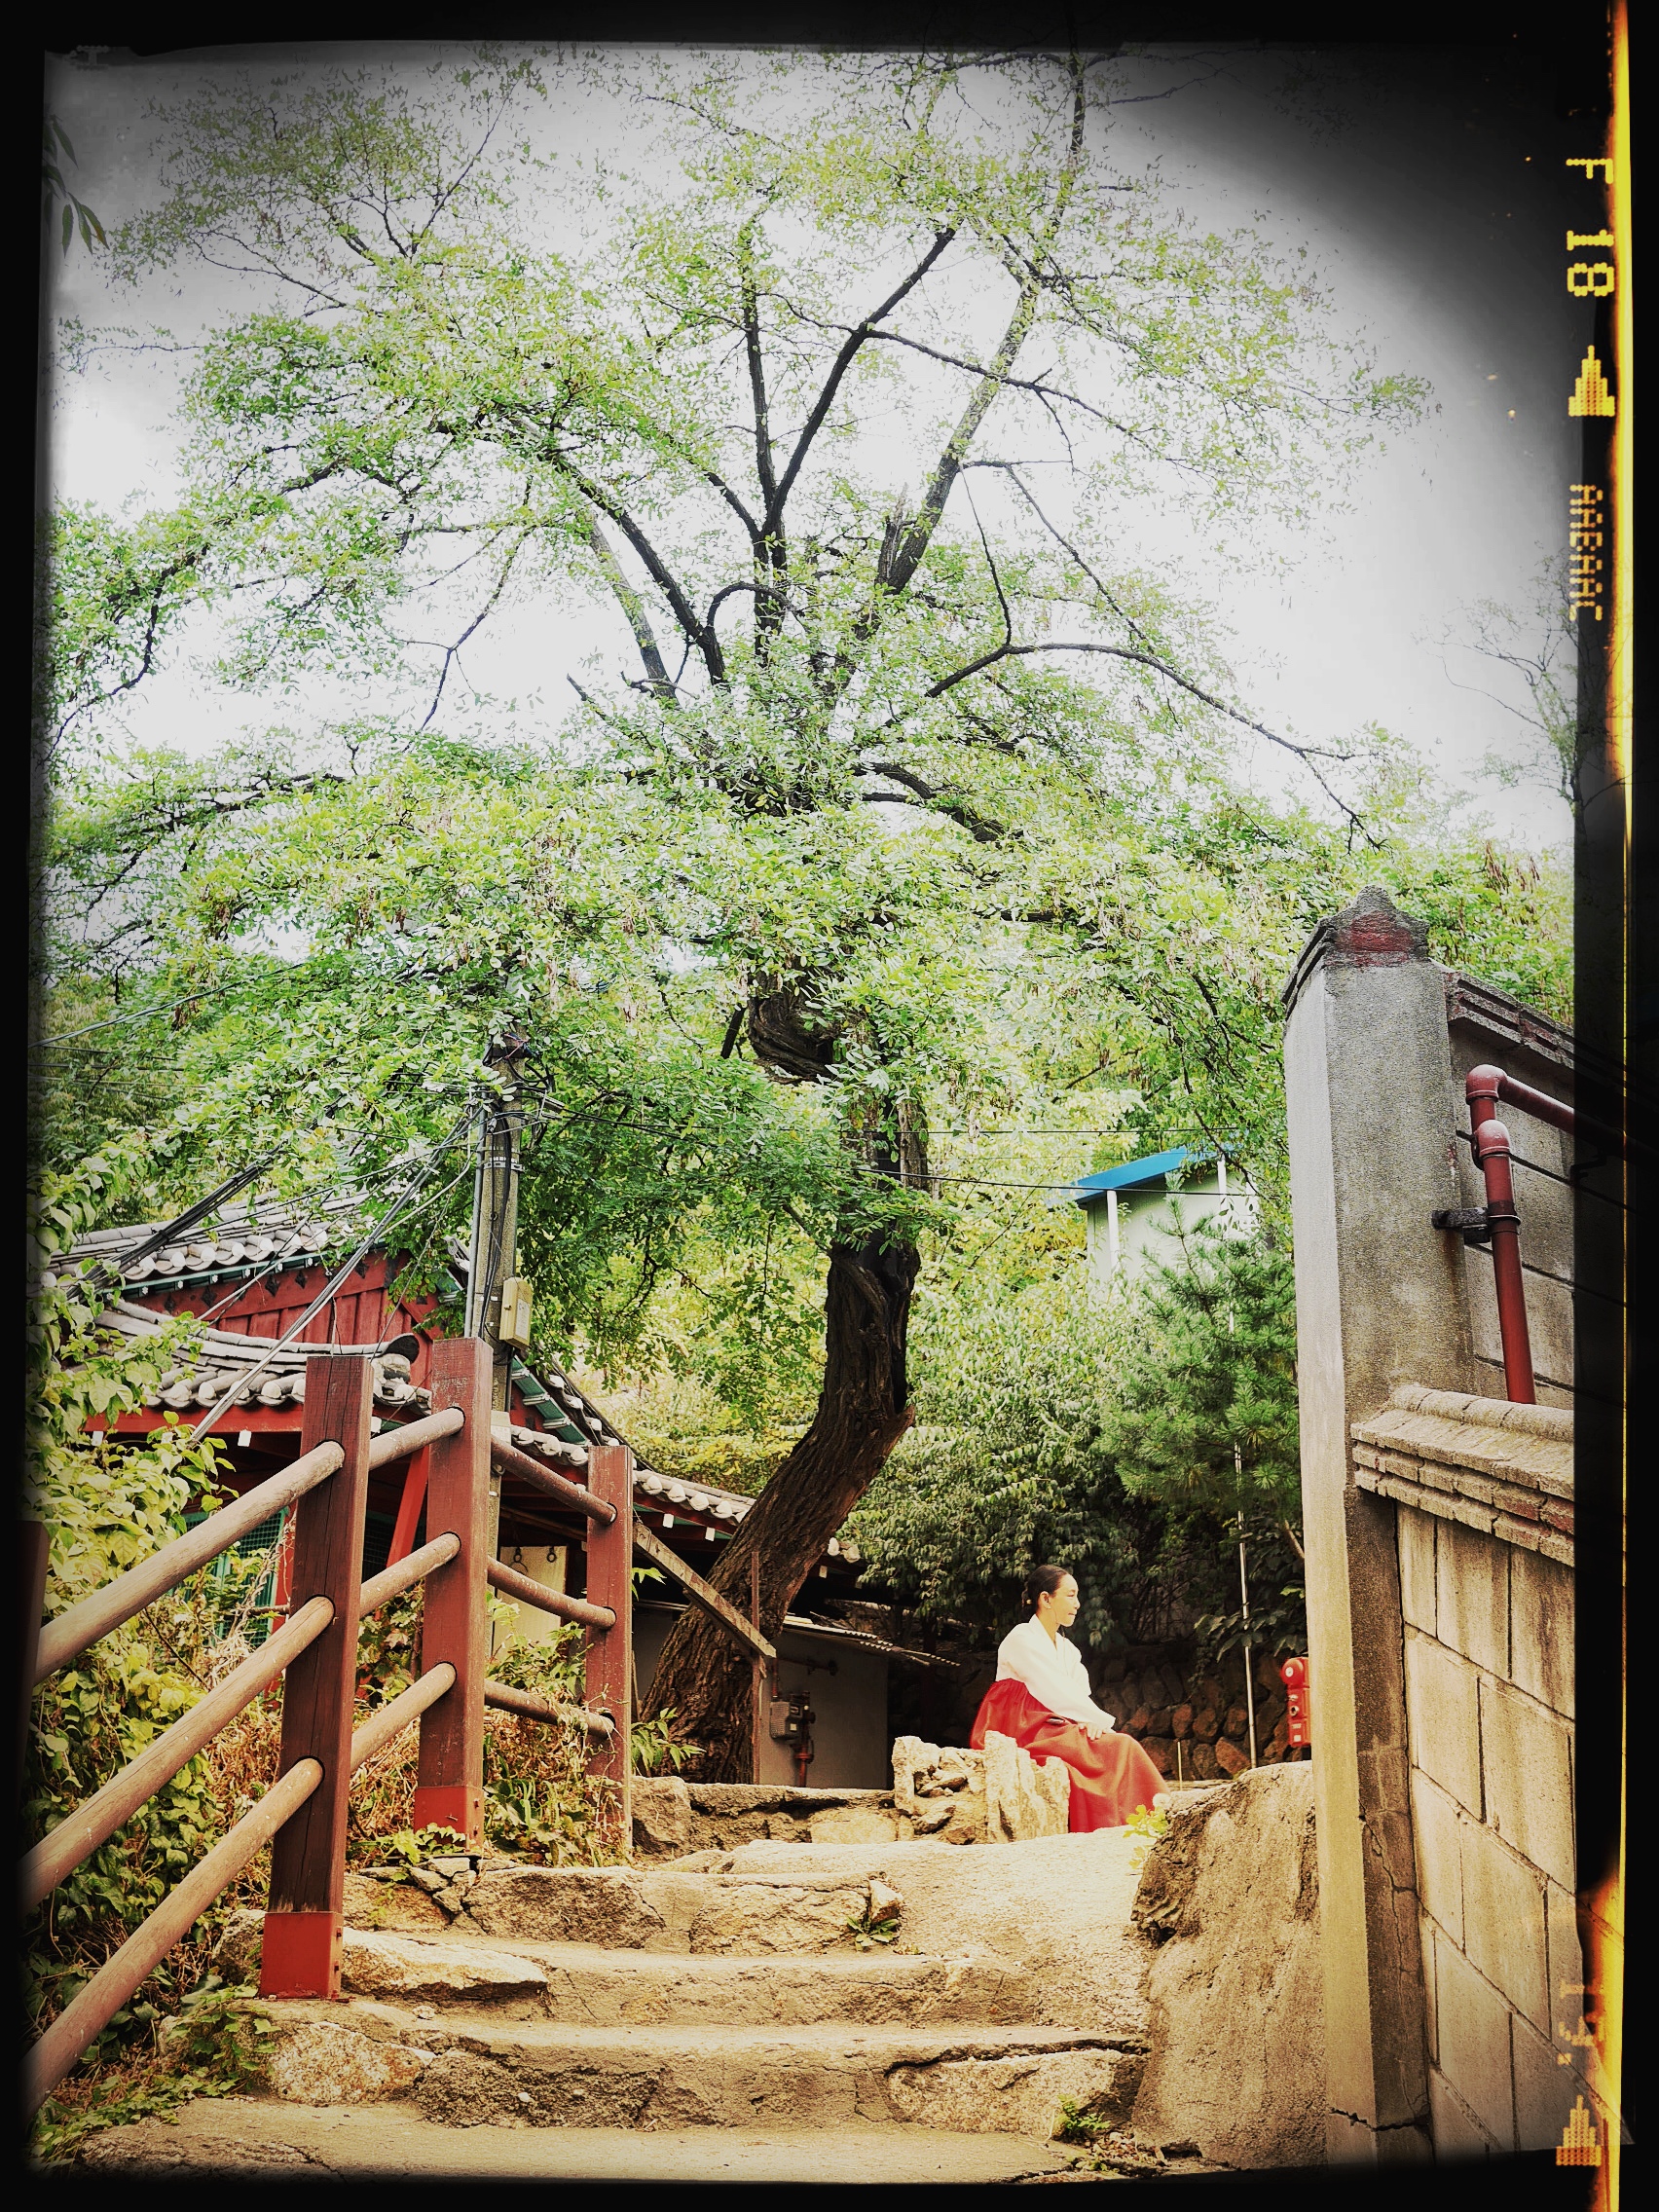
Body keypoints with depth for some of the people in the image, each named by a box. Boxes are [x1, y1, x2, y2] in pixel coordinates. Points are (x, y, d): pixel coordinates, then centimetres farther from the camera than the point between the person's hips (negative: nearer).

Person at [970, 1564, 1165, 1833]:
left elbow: (1081, 1697, 7)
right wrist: (1103, 1721, -18)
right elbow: (1056, 1694, -17)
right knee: (1116, 1748, -24)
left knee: (1124, 1746, -17)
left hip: (1055, 1728, 8)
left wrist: (1091, 1722, -14)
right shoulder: (1021, 1640, -8)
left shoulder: (1067, 1649, 18)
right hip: (1024, 1730, -7)